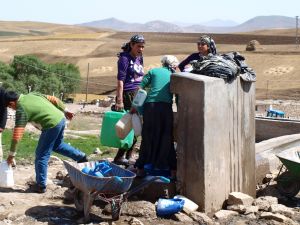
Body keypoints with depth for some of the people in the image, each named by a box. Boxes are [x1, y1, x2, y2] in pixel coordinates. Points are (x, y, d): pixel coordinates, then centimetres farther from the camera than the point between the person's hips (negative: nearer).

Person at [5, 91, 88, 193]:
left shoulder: (21, 110, -9)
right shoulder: (32, 94, 13)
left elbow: (17, 135, -10)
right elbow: (53, 99, 15)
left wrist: (11, 154, -2)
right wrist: (65, 111, 25)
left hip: (52, 125, -8)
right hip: (61, 118, 8)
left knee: (41, 155, 4)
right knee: (57, 145, 32)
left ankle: (40, 186, 10)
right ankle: (80, 156, 34)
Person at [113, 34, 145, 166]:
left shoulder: (139, 58, 16)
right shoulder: (125, 58, -8)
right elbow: (120, 80, -15)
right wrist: (119, 101, -22)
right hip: (128, 95, -8)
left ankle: (129, 157, 17)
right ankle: (119, 157, -3)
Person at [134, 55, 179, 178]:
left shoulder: (153, 71, 17)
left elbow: (140, 88, 8)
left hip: (149, 106, 1)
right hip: (165, 107, 0)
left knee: (147, 138, 9)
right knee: (167, 139, 7)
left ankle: (140, 168, 12)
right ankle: (173, 170, 8)